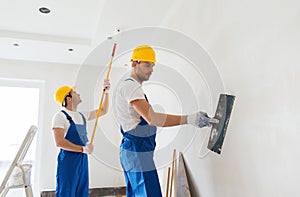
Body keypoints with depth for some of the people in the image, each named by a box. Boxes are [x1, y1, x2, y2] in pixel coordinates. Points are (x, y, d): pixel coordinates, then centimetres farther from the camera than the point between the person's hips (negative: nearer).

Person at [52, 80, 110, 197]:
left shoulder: (82, 116, 13)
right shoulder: (60, 116, -10)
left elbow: (103, 111, 23)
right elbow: (59, 142, -19)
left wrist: (106, 92, 17)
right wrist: (82, 149, -20)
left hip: (83, 160, 7)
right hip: (68, 160, -7)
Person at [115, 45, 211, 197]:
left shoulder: (129, 86, 19)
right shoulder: (130, 86, -16)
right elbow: (151, 118, -29)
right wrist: (188, 119, -33)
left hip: (132, 151, 11)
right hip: (137, 153, -11)